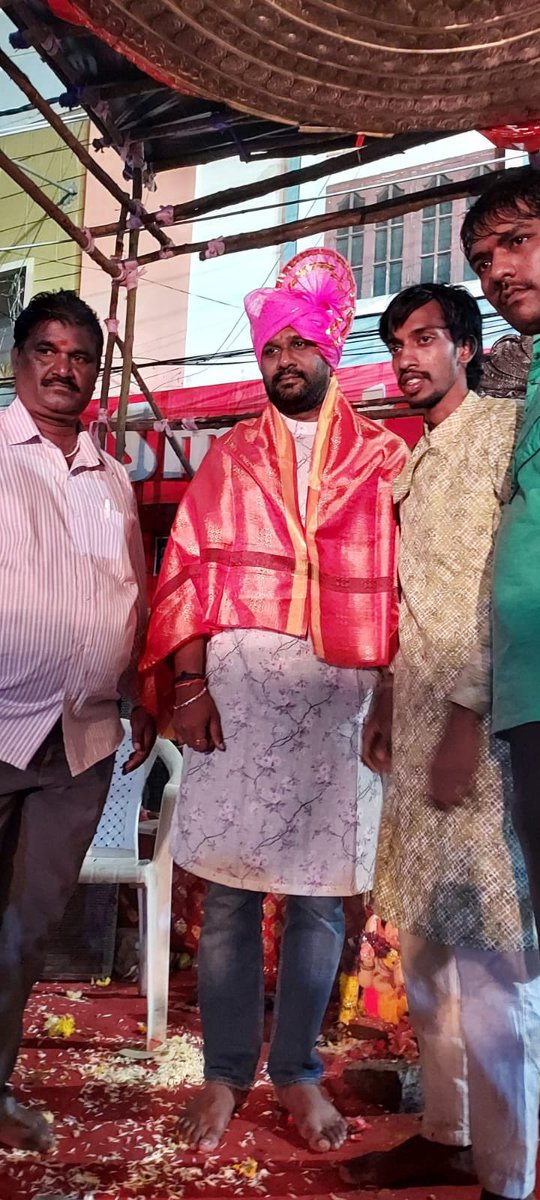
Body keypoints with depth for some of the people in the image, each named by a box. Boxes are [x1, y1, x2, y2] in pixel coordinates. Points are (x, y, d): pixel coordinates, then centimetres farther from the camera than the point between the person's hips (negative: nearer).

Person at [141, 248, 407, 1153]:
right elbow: (189, 569, 6)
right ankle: (225, 1072, 20)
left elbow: (405, 580, 5)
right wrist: (187, 680, -5)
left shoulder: (382, 458, 10)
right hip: (236, 691, 1)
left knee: (321, 897, 6)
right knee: (228, 892, 4)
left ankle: (297, 1072, 23)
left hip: (340, 699, 0)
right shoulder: (229, 457, 13)